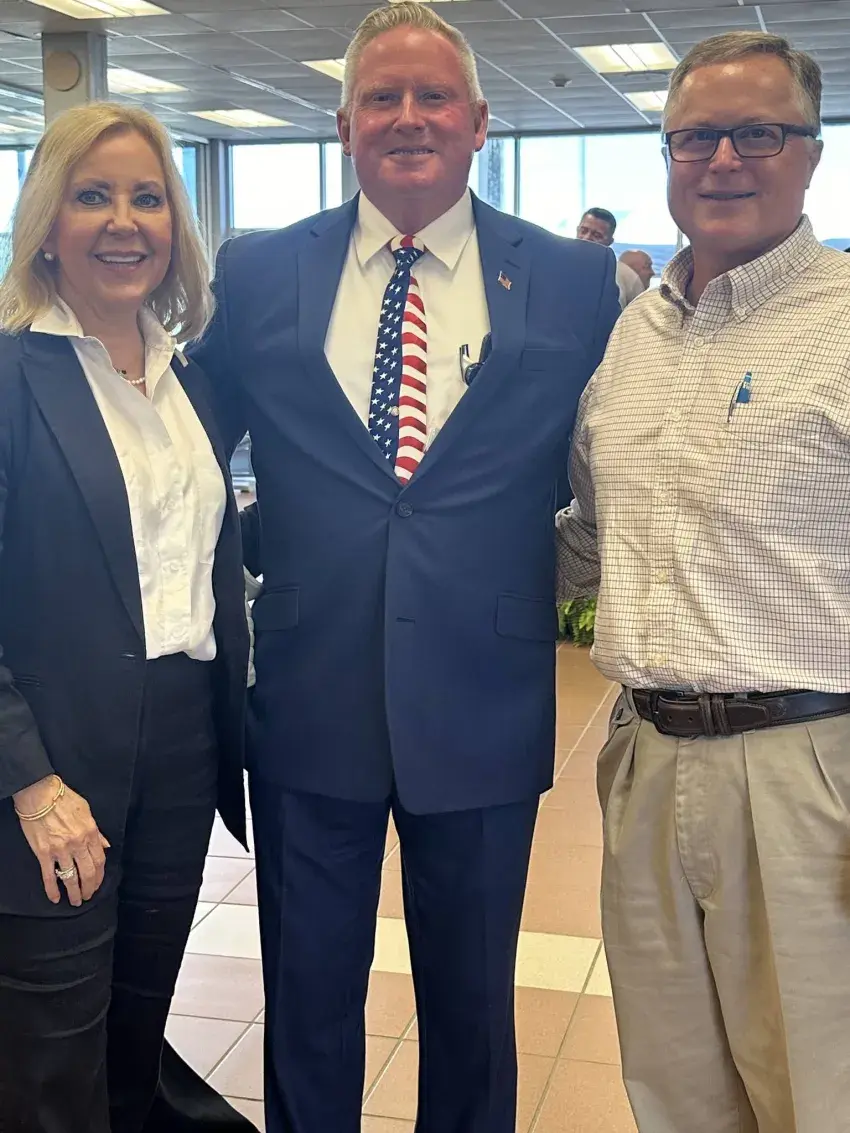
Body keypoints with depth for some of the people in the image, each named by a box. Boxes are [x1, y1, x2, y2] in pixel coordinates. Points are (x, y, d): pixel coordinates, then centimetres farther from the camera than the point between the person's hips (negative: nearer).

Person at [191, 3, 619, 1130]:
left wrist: (558, 566, -1)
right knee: (308, 1000, 16)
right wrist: (250, 545, 1)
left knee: (473, 1004, 17)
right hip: (309, 698, 1)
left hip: (483, 708, 0)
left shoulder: (574, 282, -1)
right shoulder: (256, 274, 2)